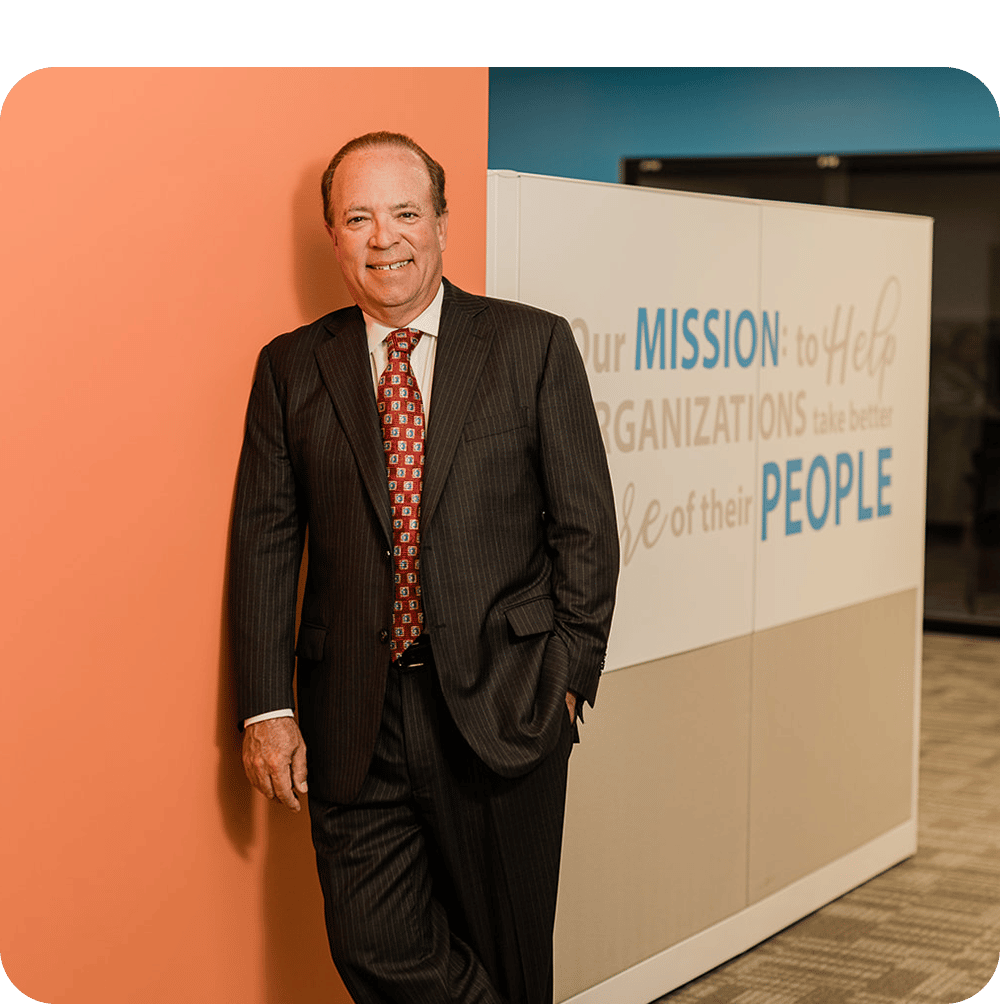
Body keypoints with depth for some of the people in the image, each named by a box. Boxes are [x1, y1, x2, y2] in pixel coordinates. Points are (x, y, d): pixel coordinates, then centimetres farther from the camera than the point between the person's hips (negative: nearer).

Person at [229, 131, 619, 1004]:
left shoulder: (534, 345, 2)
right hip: (354, 719, 2)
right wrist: (266, 708, -2)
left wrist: (570, 673, -5)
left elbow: (587, 524, 1)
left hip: (500, 707, -1)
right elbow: (265, 540, 5)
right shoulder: (292, 367, 7)